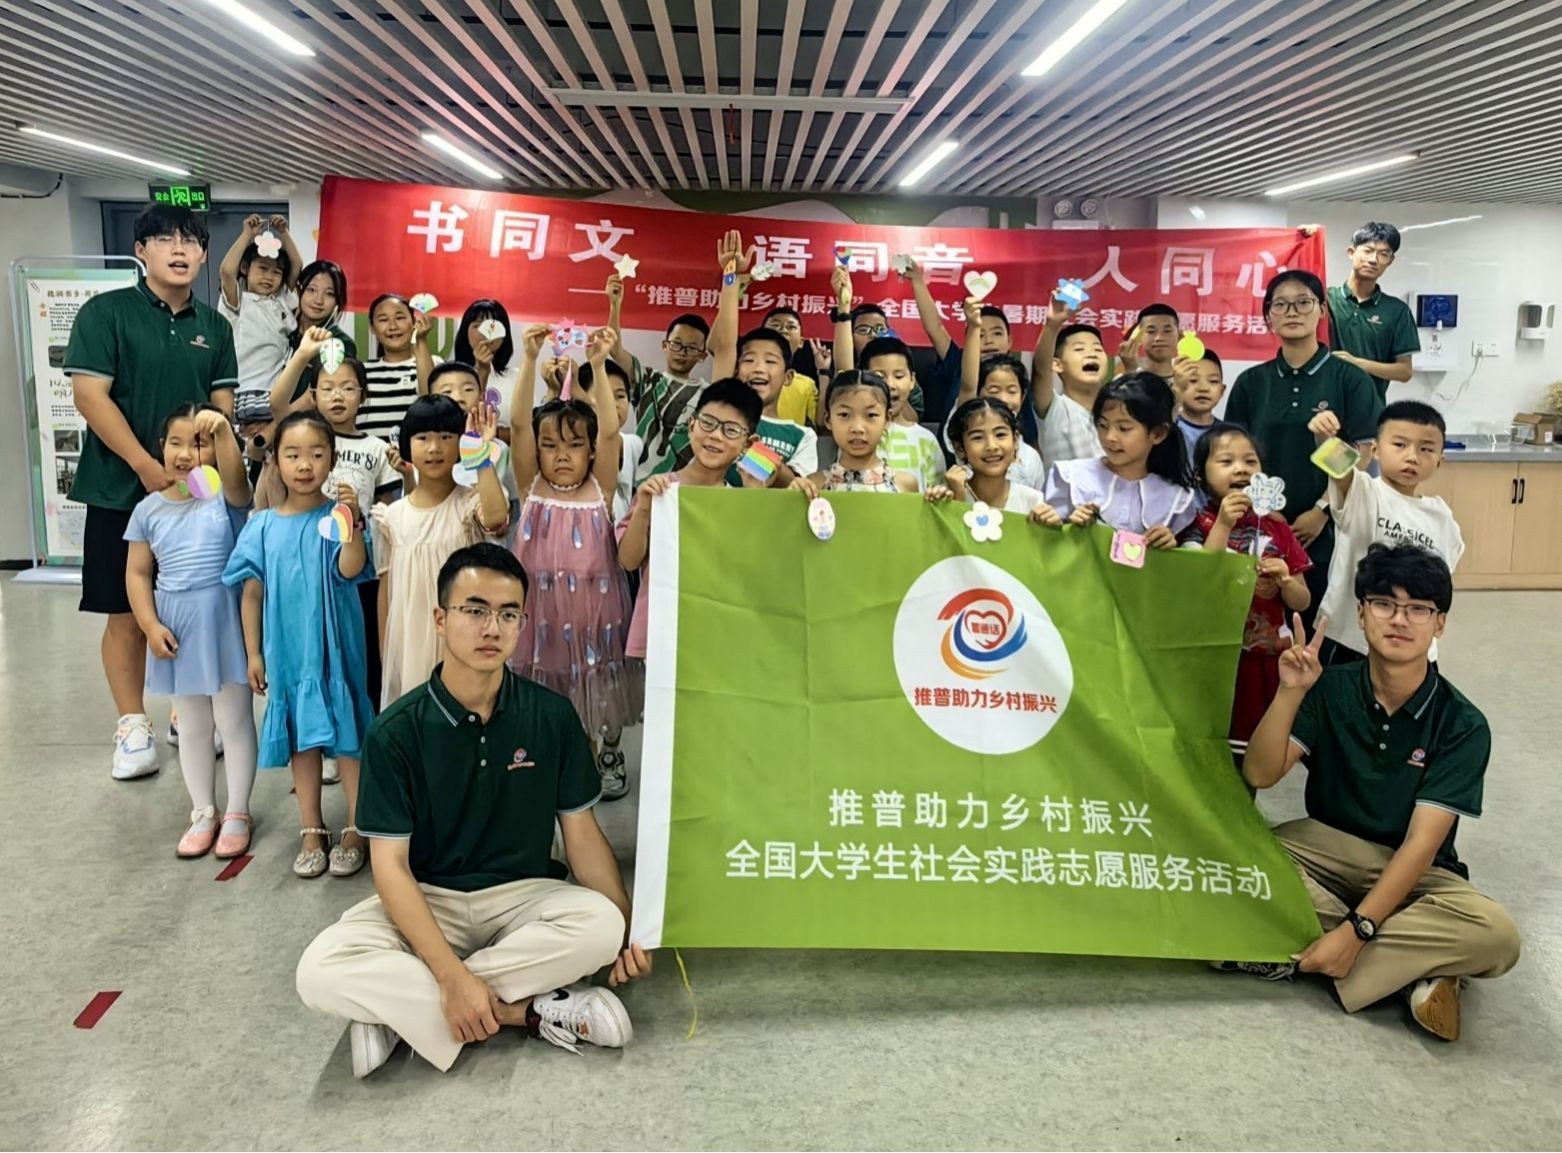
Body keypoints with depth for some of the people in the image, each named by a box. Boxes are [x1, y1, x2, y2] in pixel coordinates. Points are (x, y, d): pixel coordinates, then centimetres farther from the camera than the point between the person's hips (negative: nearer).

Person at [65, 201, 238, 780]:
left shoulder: (214, 326, 9)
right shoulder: (106, 312, -4)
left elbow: (222, 403, 9)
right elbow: (90, 395, -11)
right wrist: (147, 466, -17)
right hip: (123, 488, -3)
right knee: (127, 613, 3)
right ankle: (133, 728, 14)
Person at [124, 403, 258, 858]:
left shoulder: (227, 496, -7)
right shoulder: (150, 509, 1)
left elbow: (235, 475, -31)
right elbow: (137, 573, 3)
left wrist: (223, 430, -47)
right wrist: (150, 626, -6)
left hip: (224, 622, -3)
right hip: (176, 627, 3)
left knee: (234, 721, 7)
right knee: (194, 726, 15)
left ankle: (237, 813, 21)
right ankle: (203, 812, 29)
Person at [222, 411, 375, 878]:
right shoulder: (263, 526, 1)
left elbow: (350, 569, -24)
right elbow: (253, 593, 6)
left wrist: (352, 523, -38)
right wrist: (253, 653, 5)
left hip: (335, 647, -3)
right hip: (287, 650, 3)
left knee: (347, 735, 3)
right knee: (301, 737, 14)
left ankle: (356, 831, 17)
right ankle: (312, 830, 27)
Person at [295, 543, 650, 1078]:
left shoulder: (552, 716, -6)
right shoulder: (396, 732, -10)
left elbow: (582, 834, 0)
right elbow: (390, 864, -12)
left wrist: (630, 928, -16)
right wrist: (452, 974, -25)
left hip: (524, 893, 1)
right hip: (426, 900, -1)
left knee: (602, 924, -31)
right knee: (320, 972, -28)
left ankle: (398, 1006, -18)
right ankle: (533, 1012, -21)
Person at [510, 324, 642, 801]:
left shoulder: (600, 490, -4)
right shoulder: (532, 488, -2)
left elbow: (610, 431, -16)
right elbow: (519, 423, -13)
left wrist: (598, 367, -25)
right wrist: (530, 360, -22)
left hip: (592, 608, 0)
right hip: (543, 609, 0)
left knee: (596, 697, 13)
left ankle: (605, 757, 34)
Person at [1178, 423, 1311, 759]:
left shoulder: (1276, 528, 7)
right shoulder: (1199, 524, -1)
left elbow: (1301, 602, 9)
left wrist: (1285, 580, -13)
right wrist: (1223, 524, -20)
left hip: (1267, 659, 3)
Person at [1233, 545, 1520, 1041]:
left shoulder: (1462, 725, -12)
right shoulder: (1330, 688, -6)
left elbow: (1420, 844, -19)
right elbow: (1259, 775, -14)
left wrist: (1356, 930, -29)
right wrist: (1290, 692, -28)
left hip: (1411, 870, -1)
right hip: (1326, 847, 2)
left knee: (1496, 934, -32)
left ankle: (1296, 955, -23)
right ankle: (1414, 967, -19)